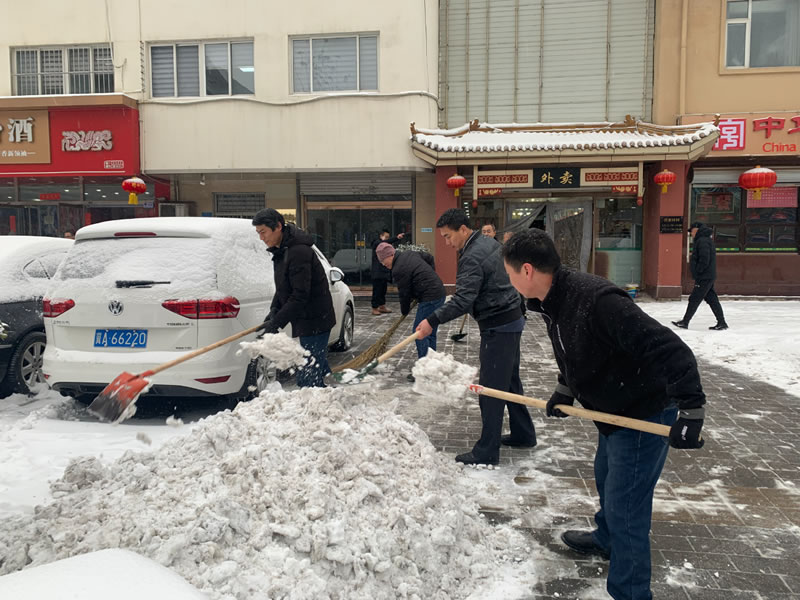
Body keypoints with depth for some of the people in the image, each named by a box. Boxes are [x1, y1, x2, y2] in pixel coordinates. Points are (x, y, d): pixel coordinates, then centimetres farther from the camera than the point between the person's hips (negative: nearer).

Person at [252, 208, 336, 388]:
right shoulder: (281, 251, 11)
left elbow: (300, 295, -26)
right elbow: (282, 288, 18)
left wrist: (277, 323, -25)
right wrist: (274, 310, 2)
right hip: (306, 321, 10)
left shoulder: (299, 252, -22)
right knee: (318, 366, 19)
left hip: (314, 321, -10)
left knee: (308, 375, -9)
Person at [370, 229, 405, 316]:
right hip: (377, 273, -9)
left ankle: (382, 307, 21)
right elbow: (385, 242, -29)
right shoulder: (376, 243, -7)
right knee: (377, 291, -7)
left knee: (383, 290, 13)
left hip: (384, 272, 9)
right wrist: (397, 238, -38)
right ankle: (374, 308, -3)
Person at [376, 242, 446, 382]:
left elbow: (404, 294, -9)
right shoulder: (409, 253, 12)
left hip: (429, 299, -10)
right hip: (439, 293, 10)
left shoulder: (399, 270, -16)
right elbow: (429, 257, 25)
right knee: (430, 333, 14)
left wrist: (405, 311, 7)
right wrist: (430, 276, 23)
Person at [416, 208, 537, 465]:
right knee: (510, 381, 19)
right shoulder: (490, 242, 10)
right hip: (511, 319, 10)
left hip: (498, 328, -10)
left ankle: (487, 452, 1)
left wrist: (432, 321, -27)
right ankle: (523, 434, 32)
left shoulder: (472, 258, -21)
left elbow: (462, 301, -29)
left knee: (491, 388, -6)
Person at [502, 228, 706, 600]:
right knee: (605, 478, 30)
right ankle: (606, 540, 57)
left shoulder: (596, 299, -34)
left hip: (644, 414, -10)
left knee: (624, 507, 0)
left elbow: (670, 350, -33)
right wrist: (564, 391, 14)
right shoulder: (551, 304, -3)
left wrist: (690, 410, -33)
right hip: (613, 411, 10)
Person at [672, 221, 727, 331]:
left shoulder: (702, 241, -16)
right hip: (708, 277, 10)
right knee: (711, 299, 11)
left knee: (694, 299, -4)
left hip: (704, 277, -10)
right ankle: (721, 323, 14)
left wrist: (697, 272, -17)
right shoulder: (706, 240, 18)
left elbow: (704, 260, -24)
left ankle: (684, 322, 1)